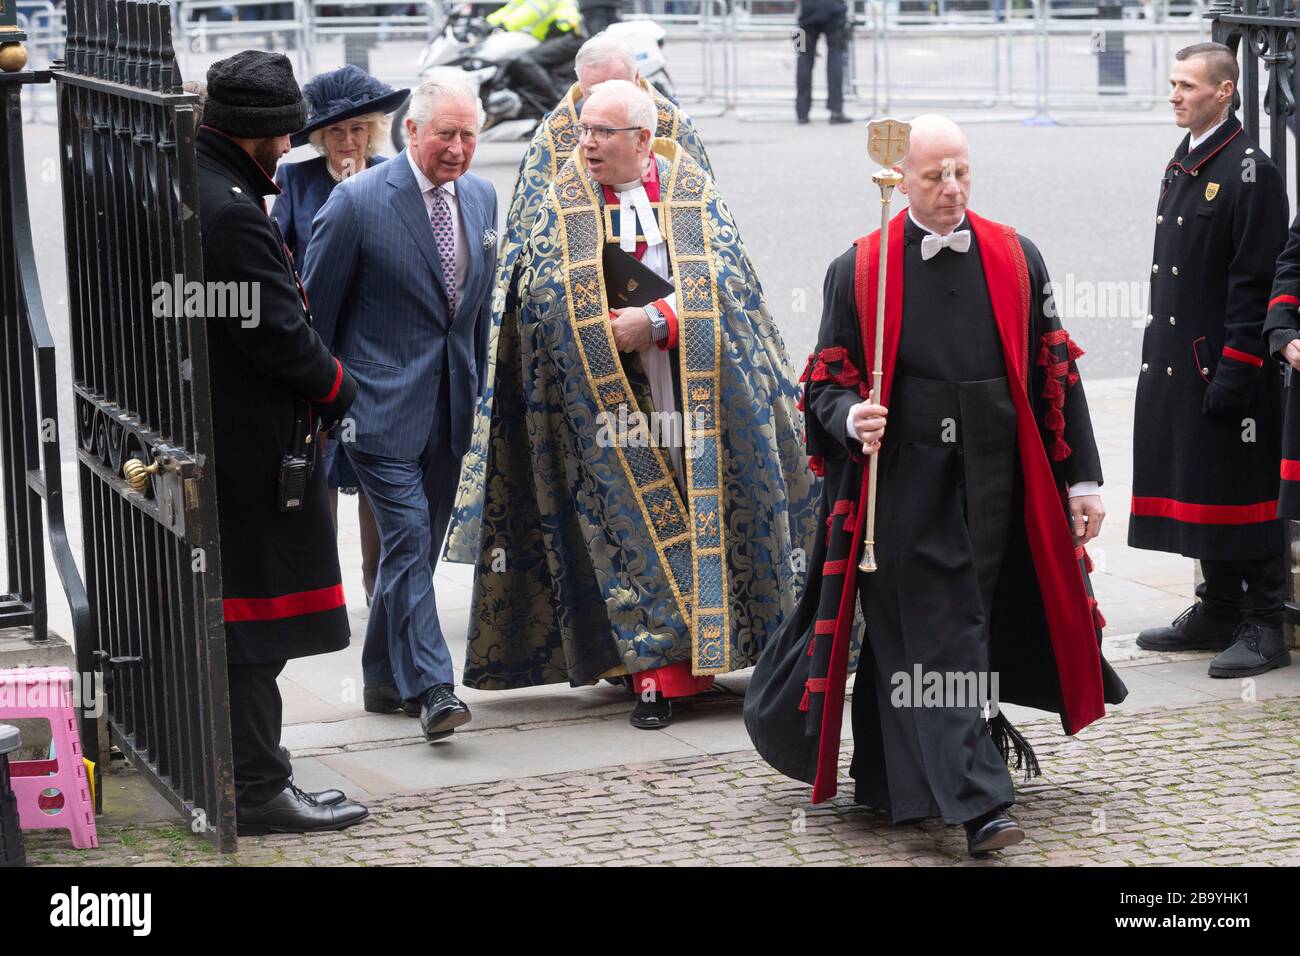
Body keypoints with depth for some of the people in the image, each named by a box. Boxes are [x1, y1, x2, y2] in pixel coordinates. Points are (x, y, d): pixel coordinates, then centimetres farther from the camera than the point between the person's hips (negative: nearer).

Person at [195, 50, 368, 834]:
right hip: (254, 452, -10)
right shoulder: (233, 213, -22)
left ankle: (248, 762, 29)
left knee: (235, 615, 18)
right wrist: (339, 387, -4)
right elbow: (279, 332, -22)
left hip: (211, 439, 10)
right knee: (258, 616, -4)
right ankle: (260, 790, 1)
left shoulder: (190, 190, 11)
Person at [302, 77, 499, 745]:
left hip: (449, 407, 7)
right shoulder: (358, 202, -12)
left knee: (418, 544, 13)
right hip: (383, 405, -6)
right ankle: (431, 688, -13)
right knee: (407, 536, -12)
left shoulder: (481, 198, 7)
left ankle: (383, 678, 25)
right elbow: (316, 308, -6)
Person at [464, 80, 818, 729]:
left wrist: (655, 319, -16)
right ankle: (657, 672, -2)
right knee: (640, 526, -4)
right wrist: (612, 331, -14)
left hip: (696, 397, 1)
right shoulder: (564, 204, 5)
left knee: (703, 522, 2)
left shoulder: (693, 195, 5)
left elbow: (723, 280, -5)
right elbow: (543, 297, -2)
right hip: (614, 402, -1)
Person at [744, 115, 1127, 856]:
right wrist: (851, 419, -20)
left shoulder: (1016, 260, 5)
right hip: (904, 488, -3)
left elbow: (1056, 375, 7)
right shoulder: (858, 271, 0)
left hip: (992, 484, 3)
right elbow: (828, 382, 3)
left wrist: (1082, 479, 5)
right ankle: (978, 804, -11)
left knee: (964, 624, 9)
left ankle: (892, 774, 27)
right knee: (936, 635, -7)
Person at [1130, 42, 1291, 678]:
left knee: (1238, 490, -4)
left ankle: (1263, 625, 3)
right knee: (1197, 486, 14)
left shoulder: (1250, 172, -13)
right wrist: (1158, 352, 17)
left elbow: (1255, 283, -17)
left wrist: (1234, 373, -20)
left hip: (1226, 364, -9)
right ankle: (1218, 611, 24)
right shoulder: (1181, 166, 14)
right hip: (1176, 361, 9)